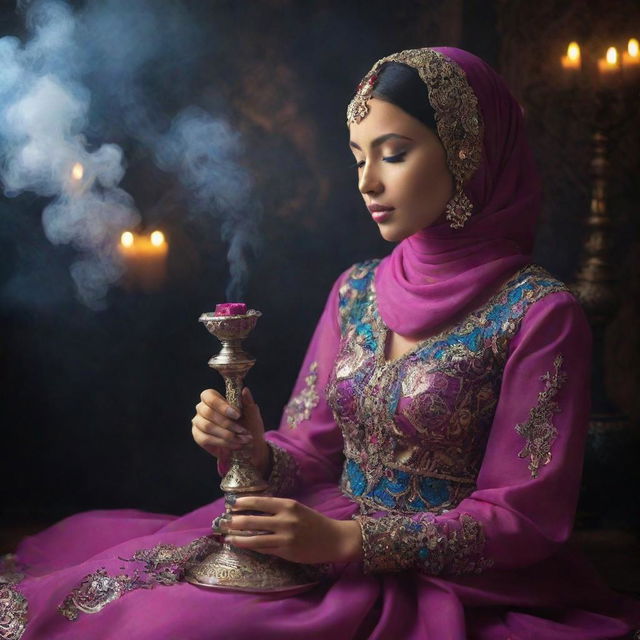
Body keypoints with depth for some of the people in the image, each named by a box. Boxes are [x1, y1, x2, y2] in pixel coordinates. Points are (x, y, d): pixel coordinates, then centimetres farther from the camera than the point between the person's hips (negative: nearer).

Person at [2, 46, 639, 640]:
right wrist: (253, 450, -13)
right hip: (327, 544, 5)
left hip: (444, 583, -5)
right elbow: (310, 453, 10)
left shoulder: (539, 312, -11)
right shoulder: (355, 291, 7)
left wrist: (347, 538, -19)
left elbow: (524, 517, -11)